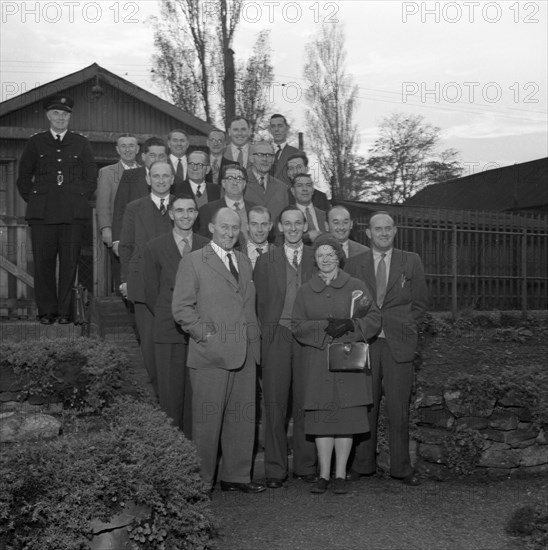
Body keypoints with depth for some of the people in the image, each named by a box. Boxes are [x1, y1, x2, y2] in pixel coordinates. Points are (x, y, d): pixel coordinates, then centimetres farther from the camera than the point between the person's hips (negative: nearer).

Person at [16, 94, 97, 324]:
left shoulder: (81, 143, 11)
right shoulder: (35, 143, 11)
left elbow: (91, 177, 15)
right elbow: (24, 177, 14)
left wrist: (82, 200, 6)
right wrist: (33, 201, 6)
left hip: (73, 213, 0)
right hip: (42, 212, 0)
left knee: (70, 262, -1)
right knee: (43, 262, -1)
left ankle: (65, 311, 7)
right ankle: (46, 311, 7)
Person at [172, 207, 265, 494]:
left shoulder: (244, 262, 18)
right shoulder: (193, 261, -1)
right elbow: (181, 308, -6)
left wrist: (253, 339, 11)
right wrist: (206, 334, -12)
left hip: (245, 353, 6)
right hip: (211, 353, -6)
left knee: (243, 418, 9)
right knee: (207, 419, -1)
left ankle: (236, 476, 20)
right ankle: (201, 481, 10)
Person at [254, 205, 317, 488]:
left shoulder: (318, 259, 10)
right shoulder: (265, 261, 10)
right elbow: (260, 304, 8)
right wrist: (264, 338, 0)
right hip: (276, 337, 0)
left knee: (306, 403, 4)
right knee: (274, 404, 0)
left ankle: (306, 466, 15)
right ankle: (275, 469, 7)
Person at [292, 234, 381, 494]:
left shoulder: (356, 287, 8)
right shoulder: (305, 291, 11)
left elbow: (374, 319, 4)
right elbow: (297, 327, 3)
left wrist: (350, 325, -14)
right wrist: (324, 327, -13)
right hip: (317, 363, 1)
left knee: (347, 416, -1)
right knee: (321, 417, 1)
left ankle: (340, 475, 8)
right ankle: (323, 475, 10)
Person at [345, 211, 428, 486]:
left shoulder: (411, 262, 9)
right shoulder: (354, 264, 10)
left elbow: (420, 302, 11)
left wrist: (400, 326, 3)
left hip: (398, 343, 0)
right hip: (364, 344, 1)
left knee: (399, 409, 0)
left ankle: (401, 467, 9)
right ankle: (362, 464, 13)